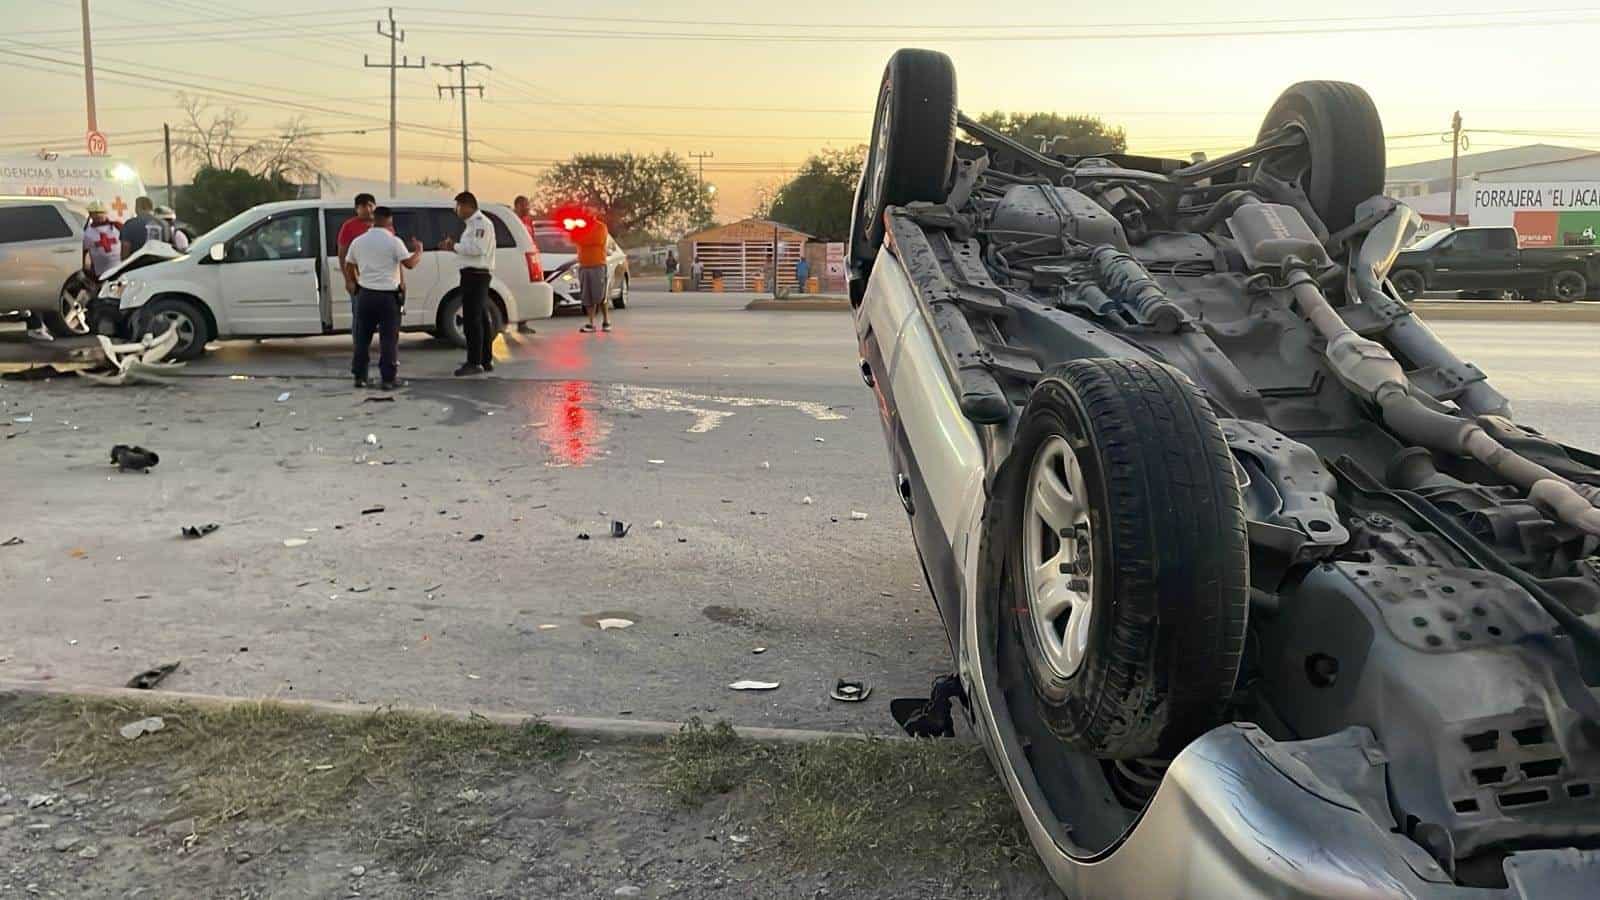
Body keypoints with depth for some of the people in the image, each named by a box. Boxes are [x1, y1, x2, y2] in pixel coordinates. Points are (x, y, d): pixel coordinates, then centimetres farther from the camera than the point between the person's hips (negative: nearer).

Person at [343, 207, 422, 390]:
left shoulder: (358, 241, 6)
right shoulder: (393, 241, -9)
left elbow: (348, 268, 13)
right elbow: (410, 263, -10)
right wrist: (418, 251, 7)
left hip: (365, 294, 4)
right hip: (388, 296, -4)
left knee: (362, 337, 12)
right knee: (389, 339, 1)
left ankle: (359, 376, 14)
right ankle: (389, 378, 1)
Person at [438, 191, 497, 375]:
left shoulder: (481, 223, -12)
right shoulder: (472, 223, 20)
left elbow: (477, 248, -23)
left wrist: (455, 246, -14)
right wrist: (453, 247, 7)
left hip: (475, 275, -11)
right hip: (475, 275, 11)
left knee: (472, 320, -10)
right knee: (481, 319, 13)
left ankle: (474, 362, -8)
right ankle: (486, 360, 18)